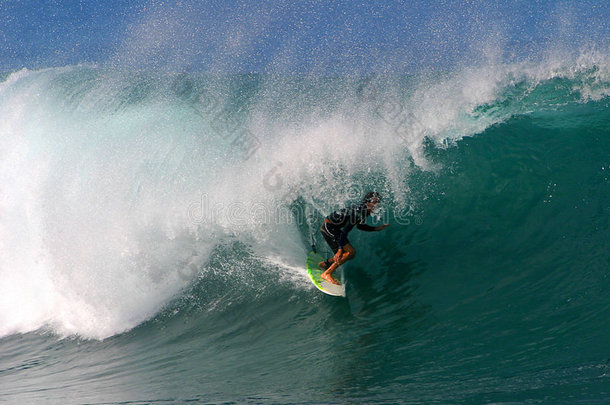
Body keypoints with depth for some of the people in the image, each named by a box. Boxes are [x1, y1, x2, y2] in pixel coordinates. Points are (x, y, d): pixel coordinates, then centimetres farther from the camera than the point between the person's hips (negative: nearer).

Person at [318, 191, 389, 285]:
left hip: (334, 228, 10)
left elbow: (360, 226, 21)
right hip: (328, 227, -10)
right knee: (350, 251, -17)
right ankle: (327, 274, -12)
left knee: (350, 255, 11)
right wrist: (340, 249, -28)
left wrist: (376, 228, 14)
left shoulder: (364, 210, 3)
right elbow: (345, 231, -28)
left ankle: (325, 263, 29)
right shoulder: (358, 213, -26)